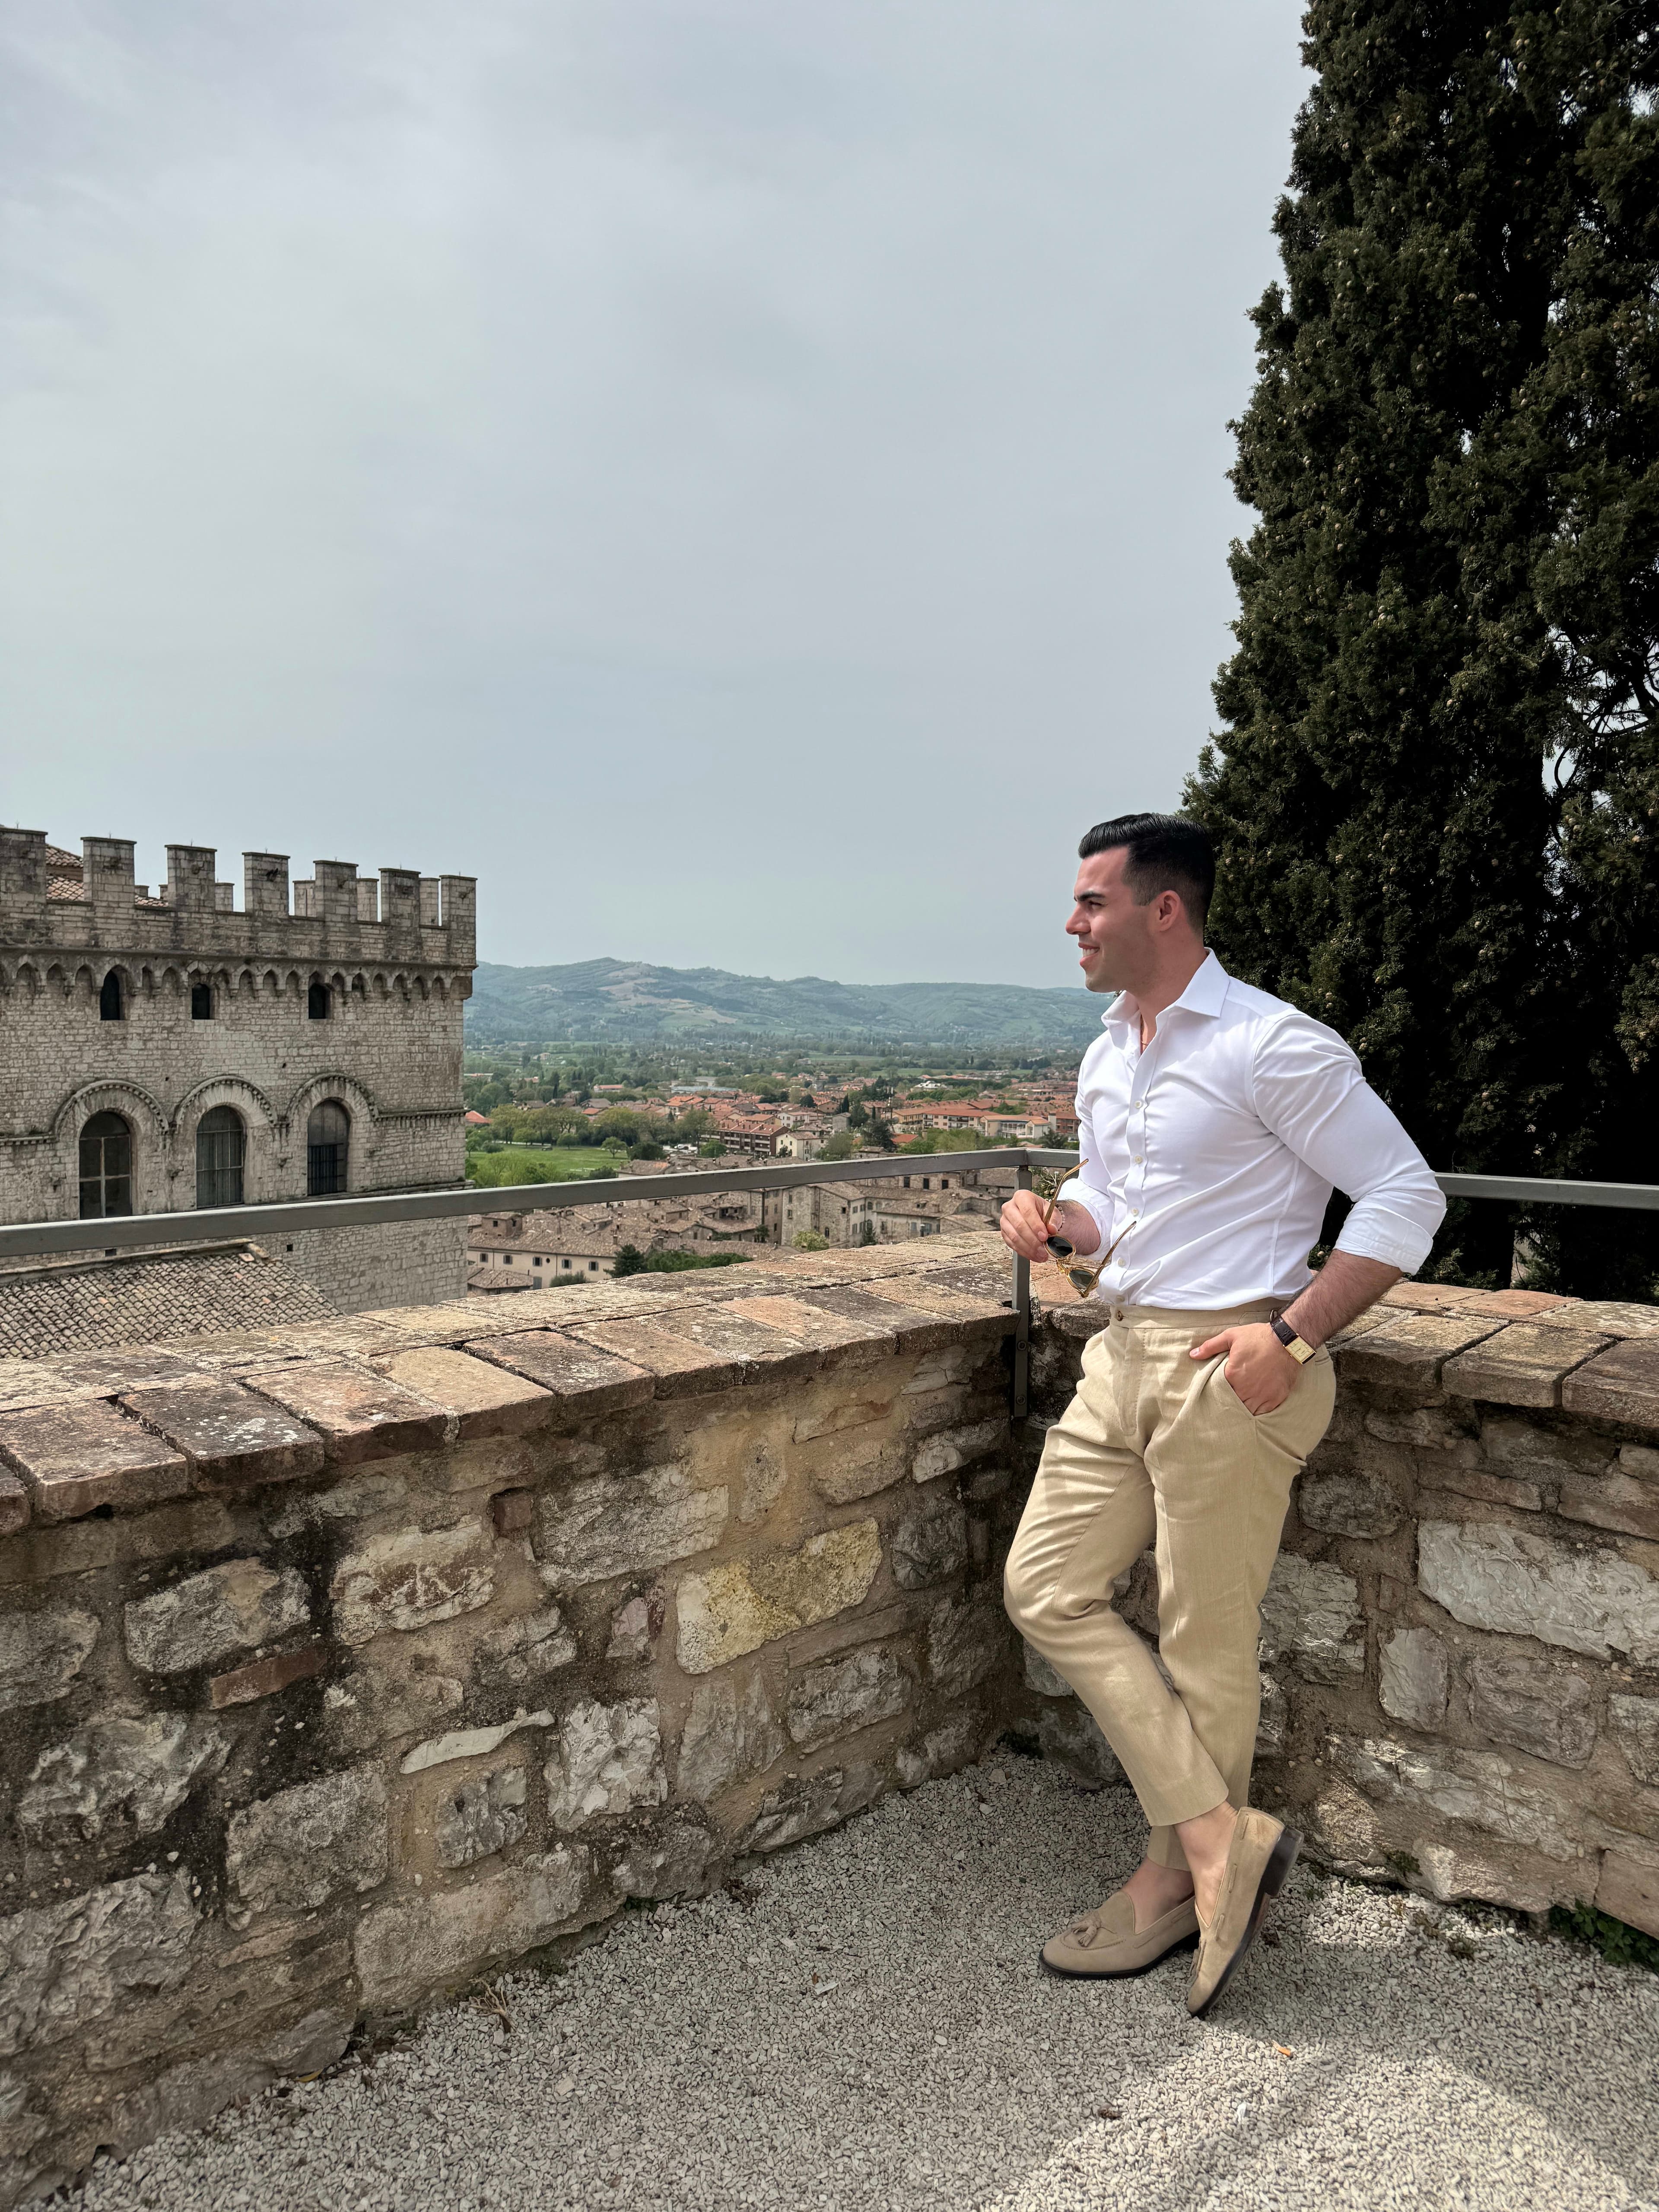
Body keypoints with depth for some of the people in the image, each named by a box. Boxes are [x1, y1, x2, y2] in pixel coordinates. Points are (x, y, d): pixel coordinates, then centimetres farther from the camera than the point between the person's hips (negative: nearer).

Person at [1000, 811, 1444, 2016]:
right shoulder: (1107, 1057, 13)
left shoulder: (1273, 1046, -13)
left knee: (1206, 1645, 4)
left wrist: (1292, 1335, -20)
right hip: (1125, 1354, 9)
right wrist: (1054, 1219, 1)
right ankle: (1222, 1835, 15)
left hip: (1230, 1368, -9)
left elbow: (1405, 1195, -12)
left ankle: (1177, 1881, 23)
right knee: (1048, 1586, 7)